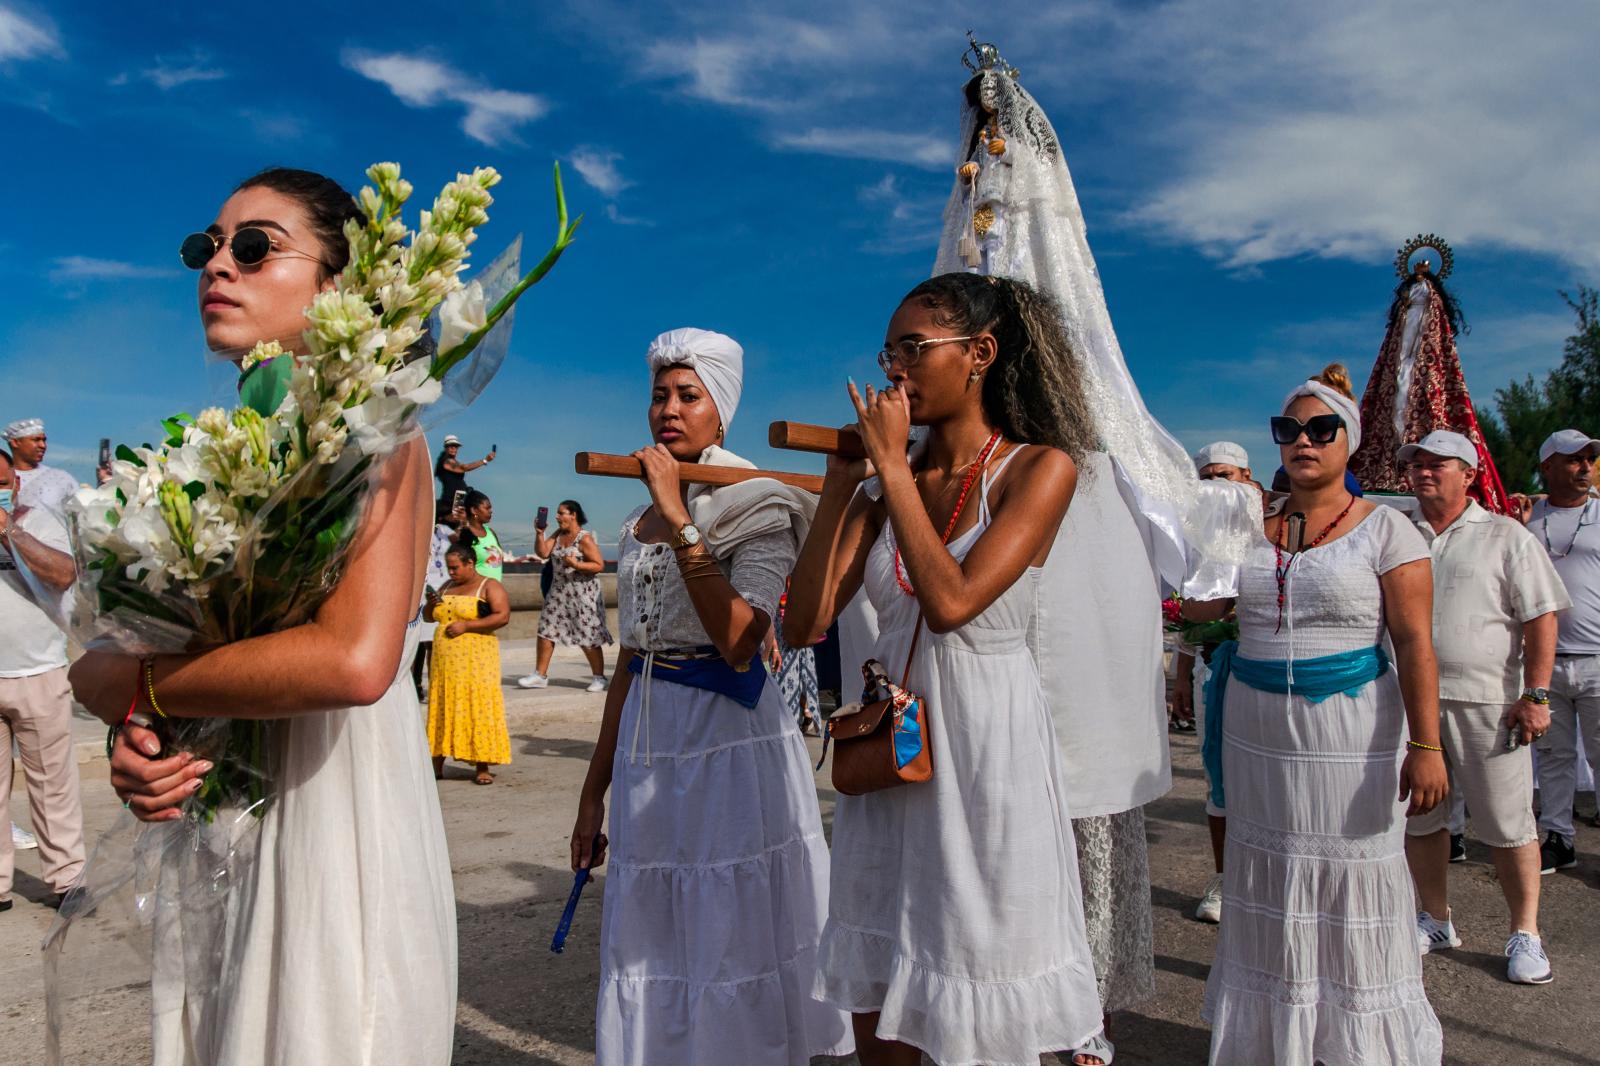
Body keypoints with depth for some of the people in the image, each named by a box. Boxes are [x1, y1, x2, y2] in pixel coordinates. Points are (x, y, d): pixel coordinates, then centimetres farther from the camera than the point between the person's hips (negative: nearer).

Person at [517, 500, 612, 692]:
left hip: (582, 594, -7)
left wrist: (576, 564, -25)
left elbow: (599, 565, -15)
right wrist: (539, 533, -10)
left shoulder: (585, 538, -12)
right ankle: (540, 675, 14)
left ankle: (599, 678, 8)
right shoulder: (558, 534, 9)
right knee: (546, 631, 5)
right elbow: (542, 552, 1)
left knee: (588, 638, -4)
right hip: (559, 592, 7)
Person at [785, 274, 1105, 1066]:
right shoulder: (889, 486, 5)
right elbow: (805, 624, -1)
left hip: (986, 742, -5)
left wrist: (892, 466, -16)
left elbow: (951, 602, -23)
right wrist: (839, 486, -4)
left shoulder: (1039, 468, -8)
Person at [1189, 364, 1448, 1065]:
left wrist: (1426, 745, -16)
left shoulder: (1385, 528, -4)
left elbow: (1415, 643, -9)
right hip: (1257, 729, 4)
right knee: (1268, 878, 11)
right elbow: (1204, 603, 14)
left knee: (1349, 879, 2)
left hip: (1349, 732, -4)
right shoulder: (1253, 528, 9)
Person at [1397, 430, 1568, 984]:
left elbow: (1541, 618, -4)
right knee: (1418, 817, 11)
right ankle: (1435, 920, 27)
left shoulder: (1505, 537, 0)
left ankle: (1526, 934, 17)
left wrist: (1536, 695, -11)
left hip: (1486, 702, -4)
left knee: (1508, 823, 2)